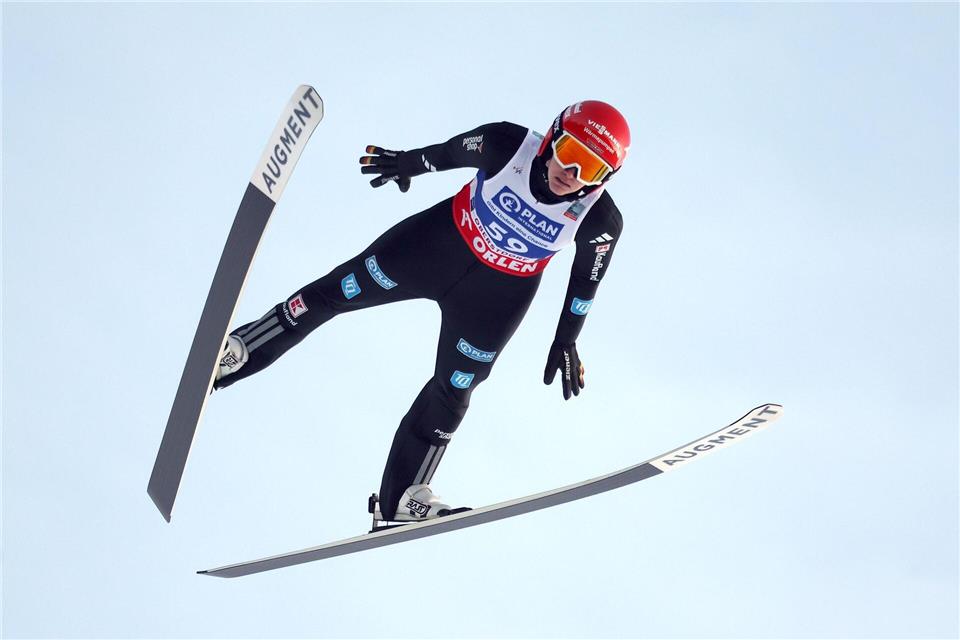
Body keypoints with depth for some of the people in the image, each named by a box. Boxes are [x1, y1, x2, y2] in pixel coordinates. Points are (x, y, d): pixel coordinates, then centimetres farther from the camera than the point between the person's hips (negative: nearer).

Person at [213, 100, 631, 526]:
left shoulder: (600, 221, -27)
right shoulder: (507, 145, -29)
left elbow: (587, 277, -7)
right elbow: (454, 151, -8)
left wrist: (566, 342, 1)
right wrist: (408, 163, 9)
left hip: (497, 295, 0)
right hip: (440, 244, 0)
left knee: (453, 392, 6)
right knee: (338, 291, 3)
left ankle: (402, 498, 22)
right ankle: (235, 354, 19)